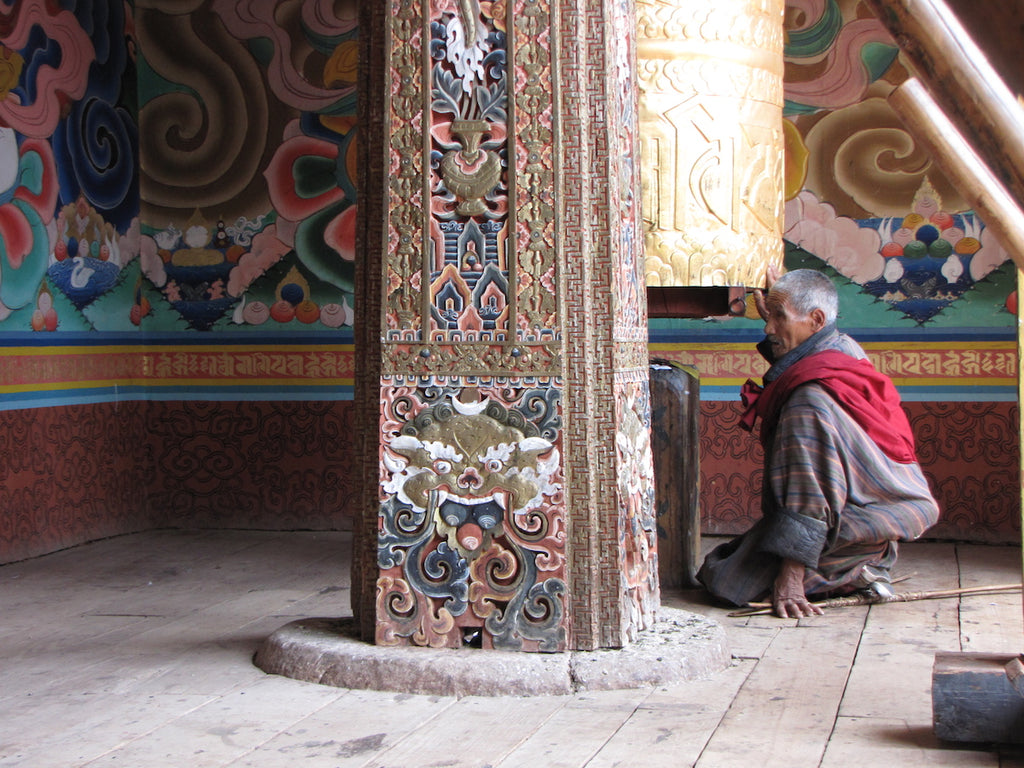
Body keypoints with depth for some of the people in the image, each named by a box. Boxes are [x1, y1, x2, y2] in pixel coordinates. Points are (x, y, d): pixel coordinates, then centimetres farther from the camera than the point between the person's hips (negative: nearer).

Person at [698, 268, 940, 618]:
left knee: (725, 582, -10)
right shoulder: (847, 350, 1)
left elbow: (809, 496, -29)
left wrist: (790, 579, -27)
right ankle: (861, 569, 11)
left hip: (847, 533, -10)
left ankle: (848, 577, -5)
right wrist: (775, 317, 26)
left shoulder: (811, 398, -27)